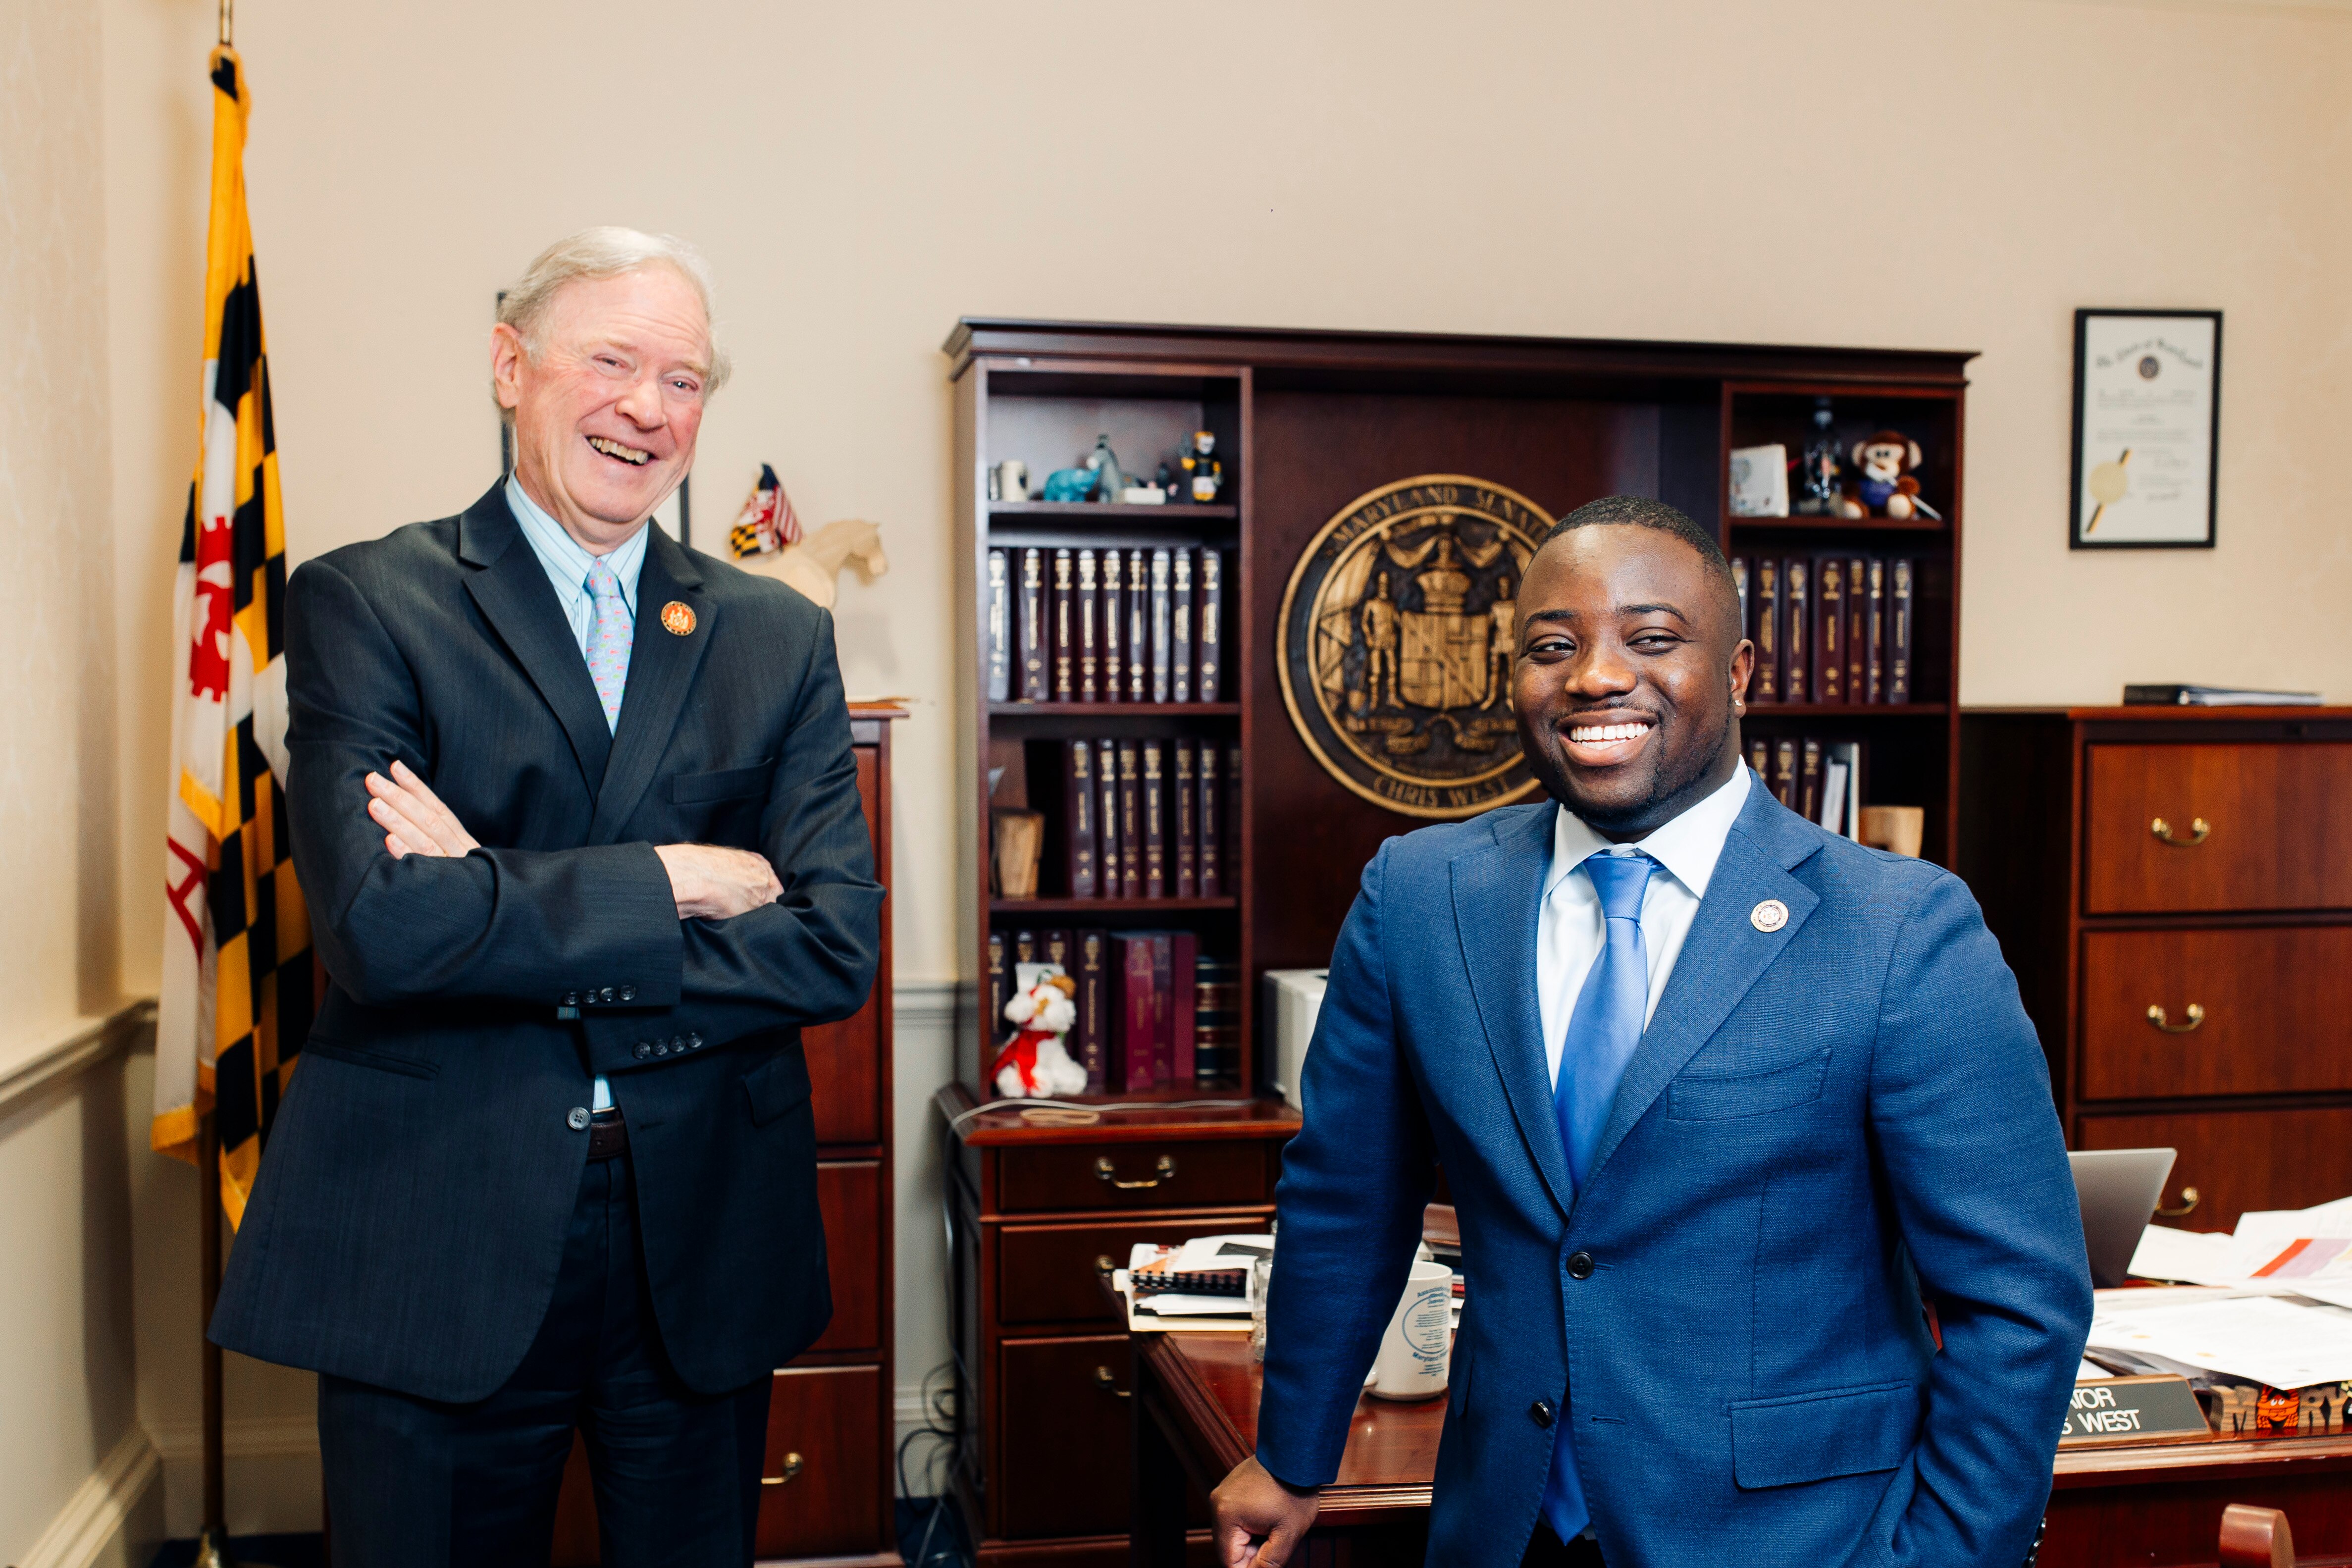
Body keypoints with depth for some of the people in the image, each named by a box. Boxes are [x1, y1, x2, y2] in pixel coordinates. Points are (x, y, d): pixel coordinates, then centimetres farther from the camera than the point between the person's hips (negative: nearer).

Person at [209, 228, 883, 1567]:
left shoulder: (779, 638, 6)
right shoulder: (364, 603, -3)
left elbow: (838, 947, -6)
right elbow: (379, 926, -18)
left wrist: (505, 912, -13)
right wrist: (665, 884, -12)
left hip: (704, 1249, 3)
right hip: (435, 1243, -3)